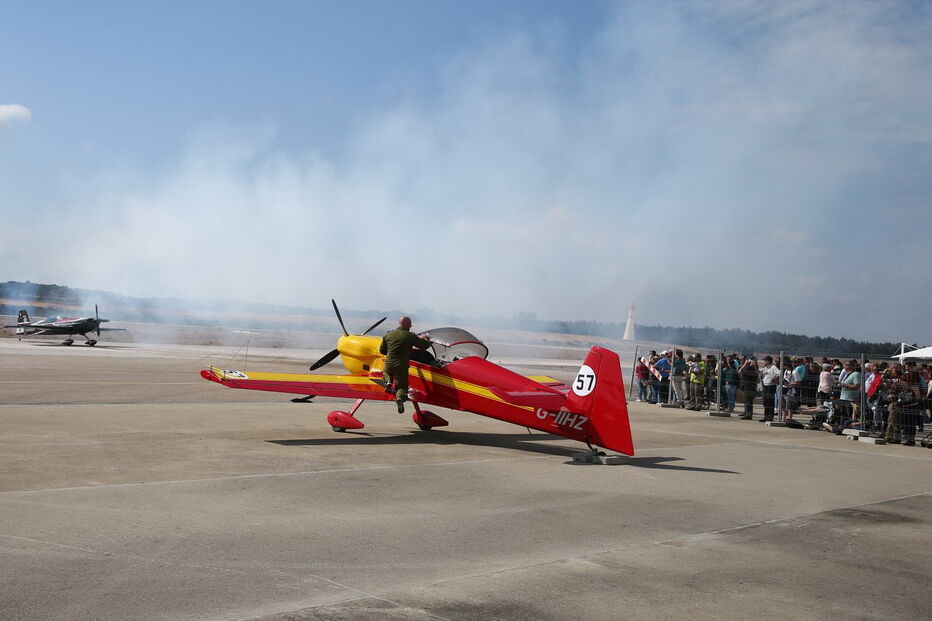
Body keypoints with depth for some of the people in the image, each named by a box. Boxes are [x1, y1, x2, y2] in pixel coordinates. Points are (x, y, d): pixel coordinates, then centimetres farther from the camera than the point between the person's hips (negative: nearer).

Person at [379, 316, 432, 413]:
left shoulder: (388, 335, 6)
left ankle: (388, 381, 2)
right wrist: (427, 340, 24)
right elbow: (424, 345, 1)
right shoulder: (410, 336, -5)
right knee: (402, 386, 11)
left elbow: (382, 350, 15)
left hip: (388, 364, 3)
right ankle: (399, 397, -23)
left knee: (386, 372, 36)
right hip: (401, 366, -3)